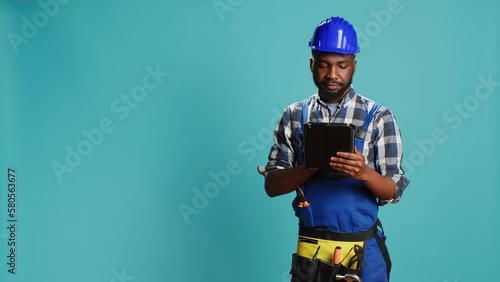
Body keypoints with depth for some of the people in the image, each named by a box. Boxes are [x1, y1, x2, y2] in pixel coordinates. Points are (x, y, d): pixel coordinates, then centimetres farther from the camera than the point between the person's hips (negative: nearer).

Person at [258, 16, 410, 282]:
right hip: (310, 248, 1)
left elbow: (393, 191, -5)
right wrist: (311, 165, -20)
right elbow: (272, 185, -2)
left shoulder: (378, 116, -4)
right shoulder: (294, 116, 1)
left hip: (362, 250, -1)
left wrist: (364, 173, -25)